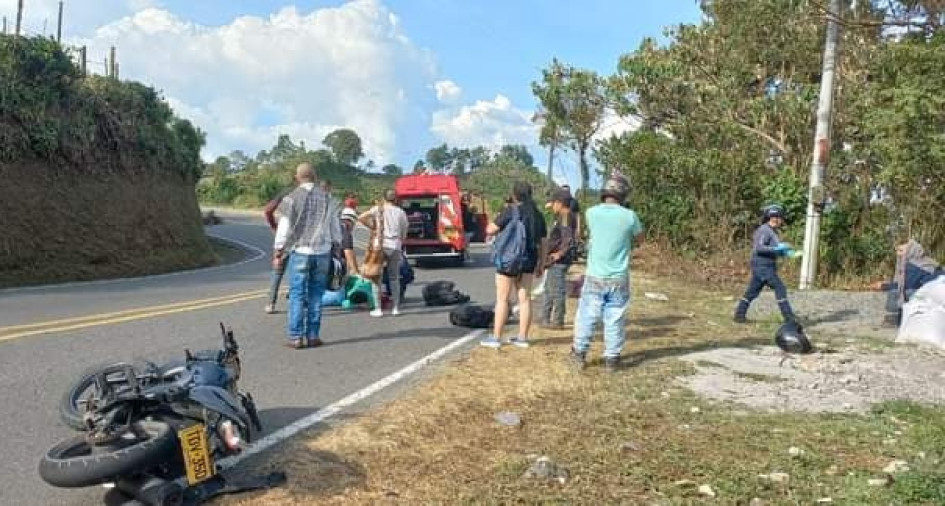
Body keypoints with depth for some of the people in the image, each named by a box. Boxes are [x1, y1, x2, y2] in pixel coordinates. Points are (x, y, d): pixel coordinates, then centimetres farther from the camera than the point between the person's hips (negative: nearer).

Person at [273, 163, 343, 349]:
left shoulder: (291, 198, -4)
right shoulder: (326, 199, 5)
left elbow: (284, 228, -4)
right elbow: (336, 227, 9)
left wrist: (278, 252, 3)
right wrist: (337, 248, 19)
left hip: (300, 252, -3)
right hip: (323, 252, 3)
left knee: (297, 295, 2)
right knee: (316, 295, 9)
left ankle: (296, 337, 2)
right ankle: (313, 335, 13)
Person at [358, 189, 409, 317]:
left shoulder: (378, 209, 5)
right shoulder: (401, 212, 9)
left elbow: (361, 218, -5)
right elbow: (404, 234, 9)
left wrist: (373, 226, 8)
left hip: (380, 246, -2)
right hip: (395, 247, 2)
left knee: (377, 277, 5)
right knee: (394, 278, 13)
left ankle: (378, 309, 2)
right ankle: (395, 308, 14)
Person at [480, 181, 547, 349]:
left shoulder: (511, 211, -11)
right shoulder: (537, 214, 8)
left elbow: (490, 230, -14)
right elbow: (542, 242, 11)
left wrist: (493, 223, 8)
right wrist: (540, 263, 18)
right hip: (529, 260, 6)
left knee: (502, 299, 0)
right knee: (524, 298, 10)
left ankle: (496, 337, 3)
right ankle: (522, 338, 13)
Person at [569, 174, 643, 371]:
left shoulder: (591, 213, -8)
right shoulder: (629, 216, -11)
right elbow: (640, 239, 7)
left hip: (595, 277, 1)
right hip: (619, 279, -1)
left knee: (586, 316, 12)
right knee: (615, 319, 9)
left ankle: (579, 354, 18)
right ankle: (612, 358, 16)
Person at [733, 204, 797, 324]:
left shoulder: (772, 231, 17)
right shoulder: (764, 230, -15)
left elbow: (773, 251, 24)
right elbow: (758, 248, -25)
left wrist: (784, 252, 8)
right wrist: (777, 248, -25)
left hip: (766, 267, 10)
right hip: (762, 266, -10)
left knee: (752, 292, 11)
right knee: (780, 288, -9)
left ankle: (739, 315, 14)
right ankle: (788, 317, -5)